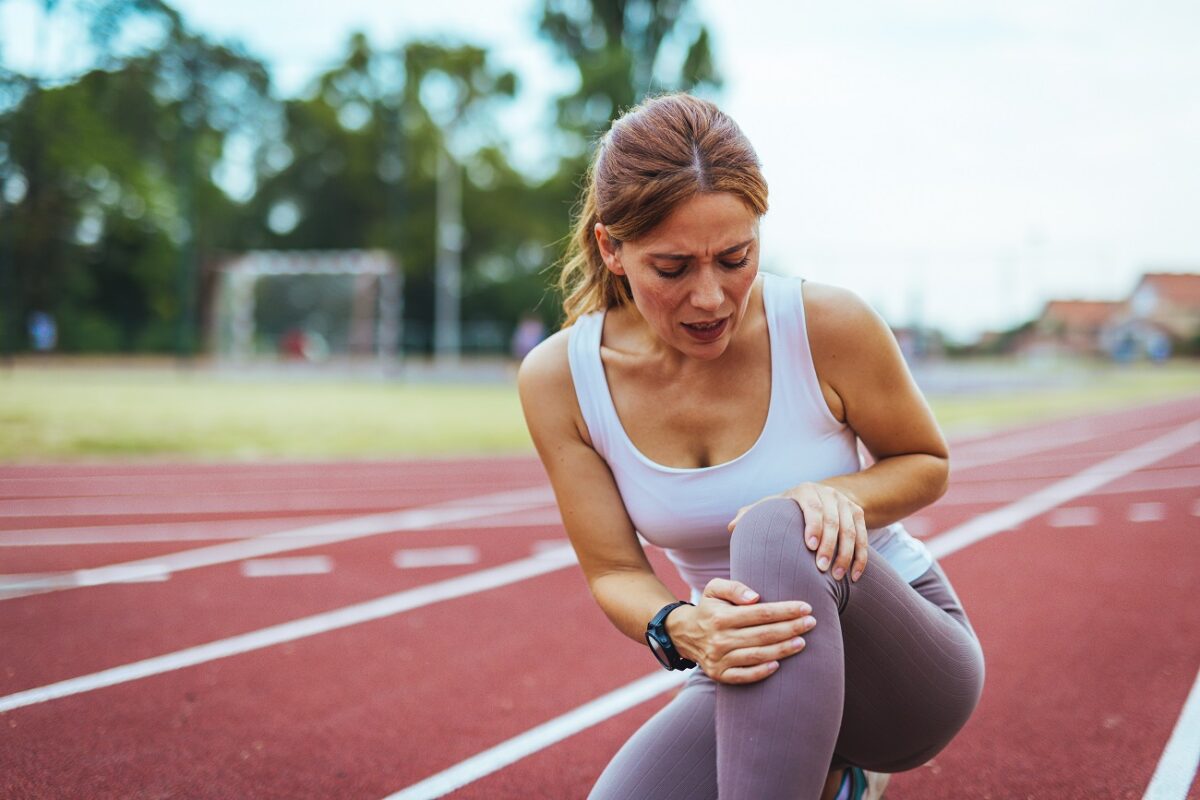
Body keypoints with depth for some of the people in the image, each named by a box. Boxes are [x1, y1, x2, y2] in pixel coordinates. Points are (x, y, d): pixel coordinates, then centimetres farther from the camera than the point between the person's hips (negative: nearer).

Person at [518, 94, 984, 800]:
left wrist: (842, 495, -23)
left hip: (911, 661, -3)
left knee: (775, 529, -34)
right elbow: (614, 570, -7)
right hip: (751, 685, 4)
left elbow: (928, 464, 0)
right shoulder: (559, 379, -11)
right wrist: (681, 629, -31)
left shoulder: (828, 325, -17)